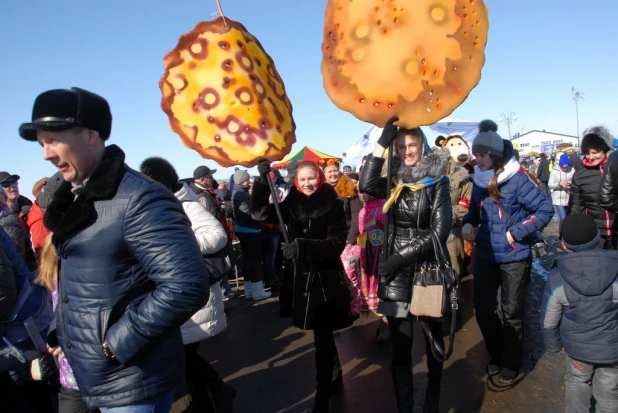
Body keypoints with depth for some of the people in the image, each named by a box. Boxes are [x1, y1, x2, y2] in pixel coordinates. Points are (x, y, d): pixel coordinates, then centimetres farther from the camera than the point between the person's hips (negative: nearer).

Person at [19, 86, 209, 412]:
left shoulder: (138, 199, -21)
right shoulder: (74, 199, 7)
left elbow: (187, 286, -29)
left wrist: (118, 342, -21)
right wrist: (61, 333, 9)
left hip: (132, 383, -8)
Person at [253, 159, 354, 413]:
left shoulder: (332, 205, -9)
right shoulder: (291, 204, 2)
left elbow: (337, 243, -16)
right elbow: (260, 213, -4)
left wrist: (304, 246, -30)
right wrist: (262, 180, -15)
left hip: (326, 278, -4)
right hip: (300, 277, 4)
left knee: (322, 336, -4)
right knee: (323, 333, 20)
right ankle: (335, 375, 43)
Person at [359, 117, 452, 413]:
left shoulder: (438, 181, -3)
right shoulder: (394, 182, 5)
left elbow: (439, 232, -11)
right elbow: (366, 186, -17)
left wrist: (402, 257, -15)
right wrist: (382, 141, -17)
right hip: (397, 272, 2)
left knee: (432, 339, 15)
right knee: (400, 345, 5)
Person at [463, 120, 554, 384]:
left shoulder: (517, 180, -16)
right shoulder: (479, 179, 2)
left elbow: (545, 209, -15)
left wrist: (516, 233, -18)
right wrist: (468, 223, -5)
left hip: (514, 257, -5)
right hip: (485, 255, 5)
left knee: (511, 311, 8)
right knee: (483, 309, 9)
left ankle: (511, 363, 27)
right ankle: (496, 355, 32)